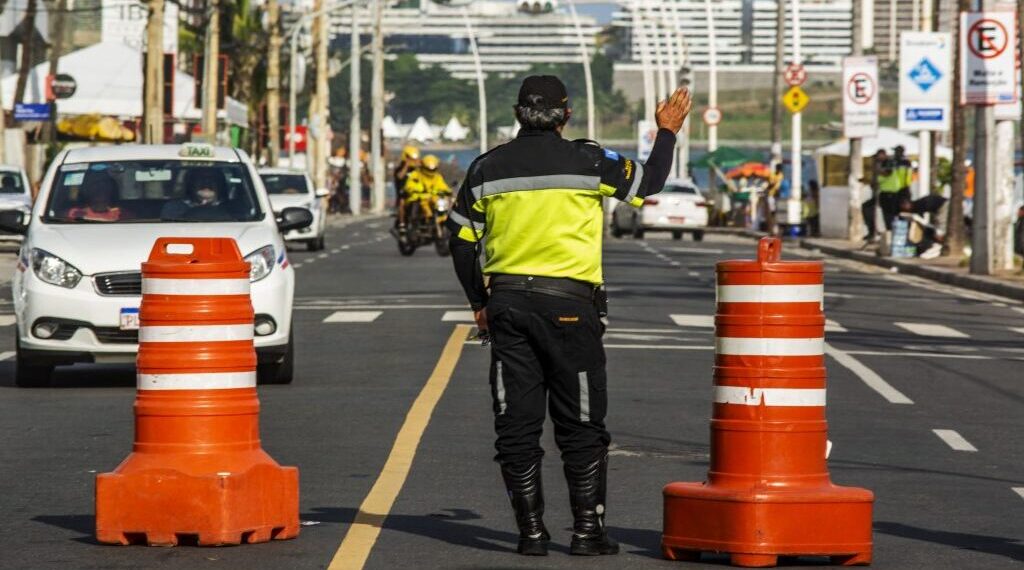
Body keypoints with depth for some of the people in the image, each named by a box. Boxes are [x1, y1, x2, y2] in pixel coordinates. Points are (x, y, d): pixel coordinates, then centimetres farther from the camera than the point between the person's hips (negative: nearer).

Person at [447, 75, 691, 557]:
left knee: (516, 425, 6)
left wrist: (479, 303, 20)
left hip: (507, 305, 3)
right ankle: (587, 529, 5)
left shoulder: (486, 169, 5)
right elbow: (648, 183, 8)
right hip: (568, 307, -3)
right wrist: (667, 133, 25)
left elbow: (461, 241, 9)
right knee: (581, 425, 6)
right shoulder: (589, 162, -5)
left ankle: (531, 530, 6)